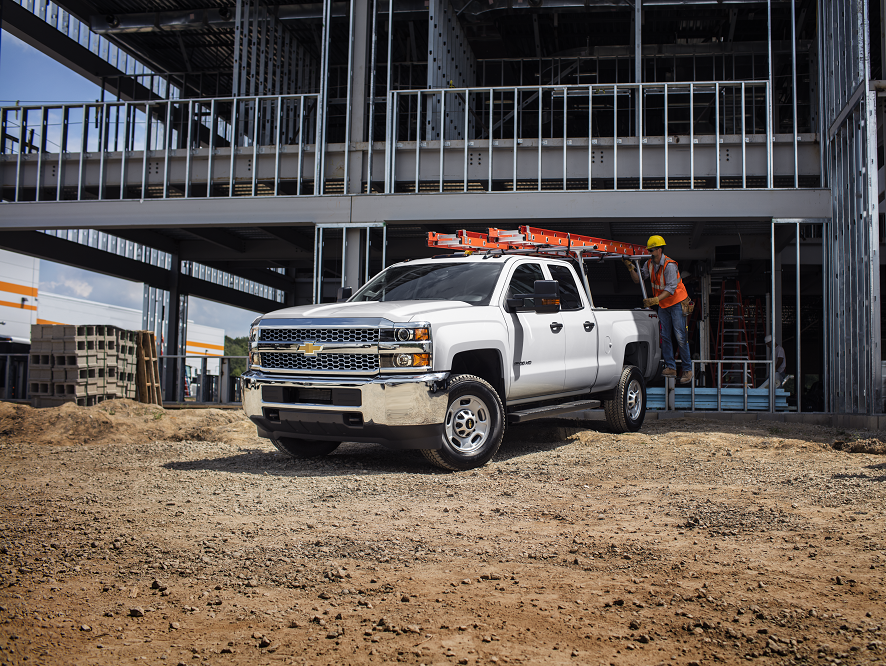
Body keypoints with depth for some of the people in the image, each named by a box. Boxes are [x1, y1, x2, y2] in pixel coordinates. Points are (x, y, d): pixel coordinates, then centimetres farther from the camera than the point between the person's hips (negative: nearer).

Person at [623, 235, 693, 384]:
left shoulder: (669, 265, -22)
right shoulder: (650, 264, 1)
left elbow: (671, 288, -27)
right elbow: (638, 279, 3)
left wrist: (655, 300, -37)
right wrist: (630, 268, -12)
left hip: (677, 303, -7)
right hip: (662, 305, 7)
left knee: (680, 336, -8)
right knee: (665, 337, 3)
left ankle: (687, 370, -3)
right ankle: (670, 367, 8)